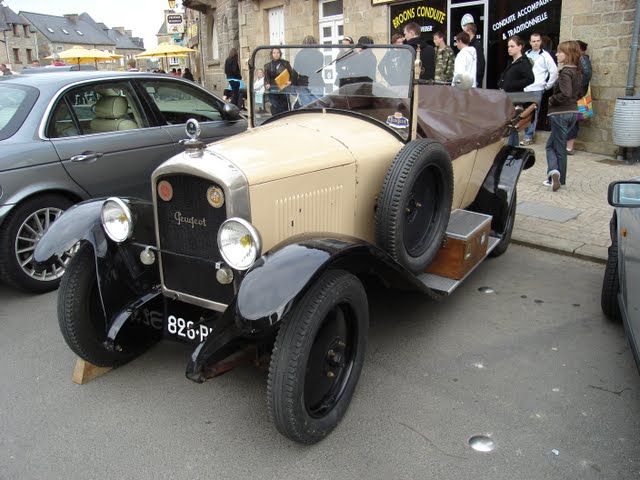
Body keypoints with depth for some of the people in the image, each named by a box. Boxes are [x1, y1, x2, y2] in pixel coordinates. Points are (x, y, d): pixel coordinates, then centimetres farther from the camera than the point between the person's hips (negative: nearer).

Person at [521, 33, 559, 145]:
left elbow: (554, 71, -2)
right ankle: (529, 135, 15)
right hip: (525, 89, 5)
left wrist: (547, 86, -2)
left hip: (537, 90, -5)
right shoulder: (526, 54, 13)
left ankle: (528, 137, 1)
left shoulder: (545, 55, -2)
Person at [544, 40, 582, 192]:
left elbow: (565, 94, -28)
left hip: (560, 114, -9)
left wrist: (551, 99, -12)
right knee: (551, 144, 16)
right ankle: (555, 176, 14)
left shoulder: (565, 72, -16)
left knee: (559, 148, 2)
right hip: (572, 112, 9)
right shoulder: (577, 72, 11)